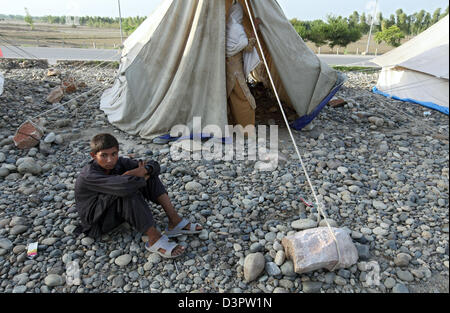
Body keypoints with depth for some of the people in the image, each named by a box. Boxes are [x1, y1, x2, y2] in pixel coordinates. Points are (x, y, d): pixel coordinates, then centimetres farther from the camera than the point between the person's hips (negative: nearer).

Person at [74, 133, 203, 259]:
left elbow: (154, 166, -6)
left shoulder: (118, 162, -6)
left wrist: (143, 171, -28)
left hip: (118, 211, 8)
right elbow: (125, 186, -45)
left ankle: (174, 221, -15)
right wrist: (143, 177, -25)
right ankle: (154, 239, -30)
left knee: (148, 170, -8)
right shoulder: (88, 176, -28)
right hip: (97, 224, -7)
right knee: (129, 191, -36)